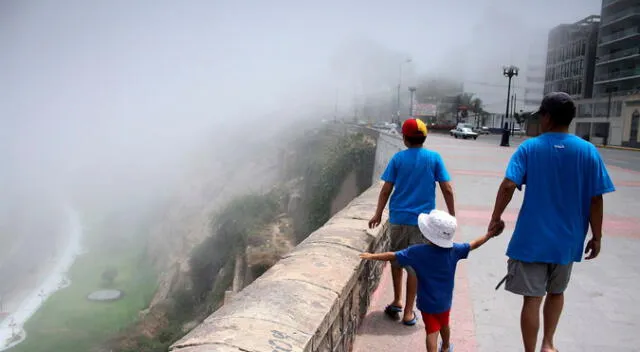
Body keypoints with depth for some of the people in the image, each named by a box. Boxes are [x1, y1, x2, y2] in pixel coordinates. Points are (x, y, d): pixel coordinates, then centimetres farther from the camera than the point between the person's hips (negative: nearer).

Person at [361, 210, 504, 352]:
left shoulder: (417, 252, -22)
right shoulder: (453, 249, -14)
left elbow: (393, 256, -17)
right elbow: (473, 244, -1)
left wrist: (372, 256, -5)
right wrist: (490, 234, 14)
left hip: (427, 302, -4)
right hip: (445, 300, 4)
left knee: (432, 331, 5)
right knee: (444, 325, 27)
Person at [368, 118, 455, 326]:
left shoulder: (398, 158, -2)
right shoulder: (434, 158, -2)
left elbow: (386, 190, -2)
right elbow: (447, 189, -5)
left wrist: (378, 214, 9)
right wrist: (452, 215, 7)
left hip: (398, 218, 1)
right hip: (422, 220, -1)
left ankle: (397, 301, 24)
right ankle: (408, 312, 12)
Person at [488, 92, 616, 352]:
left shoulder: (529, 147, -7)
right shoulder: (588, 151, -3)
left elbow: (508, 185, -16)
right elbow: (596, 199, -3)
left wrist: (496, 218, -4)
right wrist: (596, 236, 7)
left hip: (531, 238, -3)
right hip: (567, 239, 3)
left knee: (532, 299, 5)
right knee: (556, 292, 25)